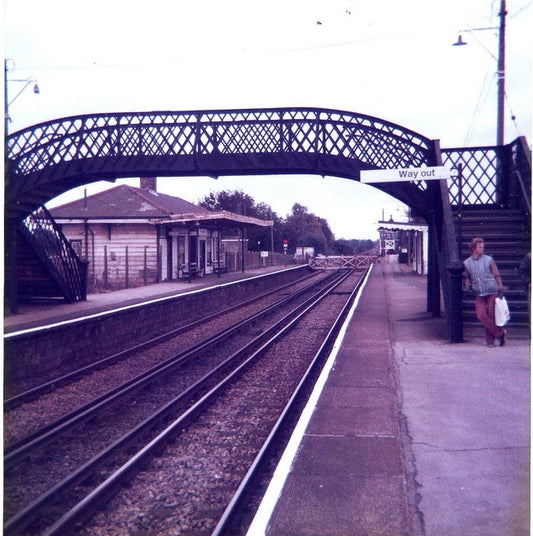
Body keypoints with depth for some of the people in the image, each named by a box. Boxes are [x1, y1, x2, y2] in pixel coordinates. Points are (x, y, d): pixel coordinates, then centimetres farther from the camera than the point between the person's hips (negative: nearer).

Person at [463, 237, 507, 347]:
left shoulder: (489, 260, 2)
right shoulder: (466, 263, 8)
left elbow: (497, 275, 6)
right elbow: (466, 277, 21)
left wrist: (500, 290, 0)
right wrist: (469, 286, 1)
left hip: (492, 292, -2)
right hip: (479, 294, 2)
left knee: (491, 316, -3)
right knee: (481, 315, -12)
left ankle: (490, 339, 12)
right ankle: (500, 333, 1)